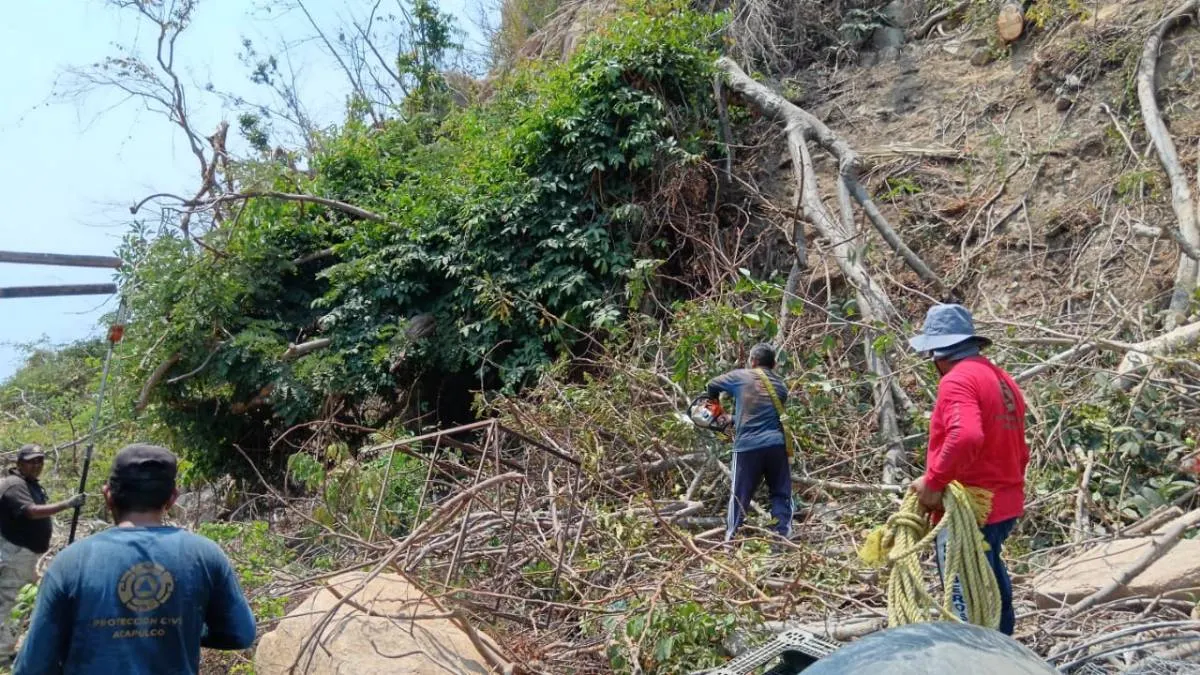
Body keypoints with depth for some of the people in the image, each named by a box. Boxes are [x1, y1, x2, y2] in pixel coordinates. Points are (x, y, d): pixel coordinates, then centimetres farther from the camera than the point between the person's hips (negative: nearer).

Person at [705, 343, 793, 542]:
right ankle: (783, 535, 8)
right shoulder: (781, 387, 13)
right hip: (777, 445, 2)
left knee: (740, 496, 8)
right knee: (782, 494, 13)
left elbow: (713, 385, 16)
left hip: (748, 447, -2)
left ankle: (730, 539, 9)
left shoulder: (740, 376, 3)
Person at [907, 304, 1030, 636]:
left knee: (966, 597, -1)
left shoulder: (958, 380, -16)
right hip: (1004, 505, 9)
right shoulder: (1003, 380, 13)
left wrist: (933, 482, -24)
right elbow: (1020, 452, 20)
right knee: (991, 581, 24)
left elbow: (965, 437, -33)